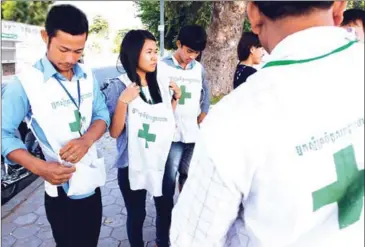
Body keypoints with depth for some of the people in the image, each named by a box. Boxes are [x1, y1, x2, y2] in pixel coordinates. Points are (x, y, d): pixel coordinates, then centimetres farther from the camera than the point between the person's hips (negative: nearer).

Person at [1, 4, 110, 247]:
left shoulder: (87, 75, 2)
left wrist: (87, 139, -18)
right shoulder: (26, 82, -15)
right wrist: (38, 167, -28)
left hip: (93, 182, 6)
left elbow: (102, 114, 2)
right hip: (62, 190, -5)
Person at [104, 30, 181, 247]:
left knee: (166, 207, 18)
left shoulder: (158, 85, 2)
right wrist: (123, 101, -27)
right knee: (137, 214, 12)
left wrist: (175, 98, -1)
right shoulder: (118, 87, -12)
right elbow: (115, 132, -15)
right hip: (133, 164, -4)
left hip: (161, 161, 5)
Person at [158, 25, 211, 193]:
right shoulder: (162, 67, -6)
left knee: (188, 174, 18)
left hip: (194, 133, 4)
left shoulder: (199, 68, 7)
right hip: (171, 134, -4)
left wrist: (204, 113, 9)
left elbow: (206, 91, 21)